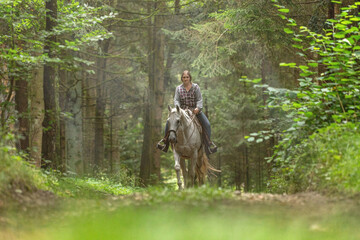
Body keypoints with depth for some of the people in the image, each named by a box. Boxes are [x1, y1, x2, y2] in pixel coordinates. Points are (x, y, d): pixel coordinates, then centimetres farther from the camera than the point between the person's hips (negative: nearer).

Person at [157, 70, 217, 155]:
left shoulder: (196, 87, 3)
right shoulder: (178, 88, 7)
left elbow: (199, 99, -3)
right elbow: (176, 100, -1)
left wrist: (198, 108, -23)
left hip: (195, 110, -1)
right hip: (182, 110, 1)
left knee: (206, 124, -20)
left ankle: (208, 142, -11)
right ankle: (166, 140, -2)